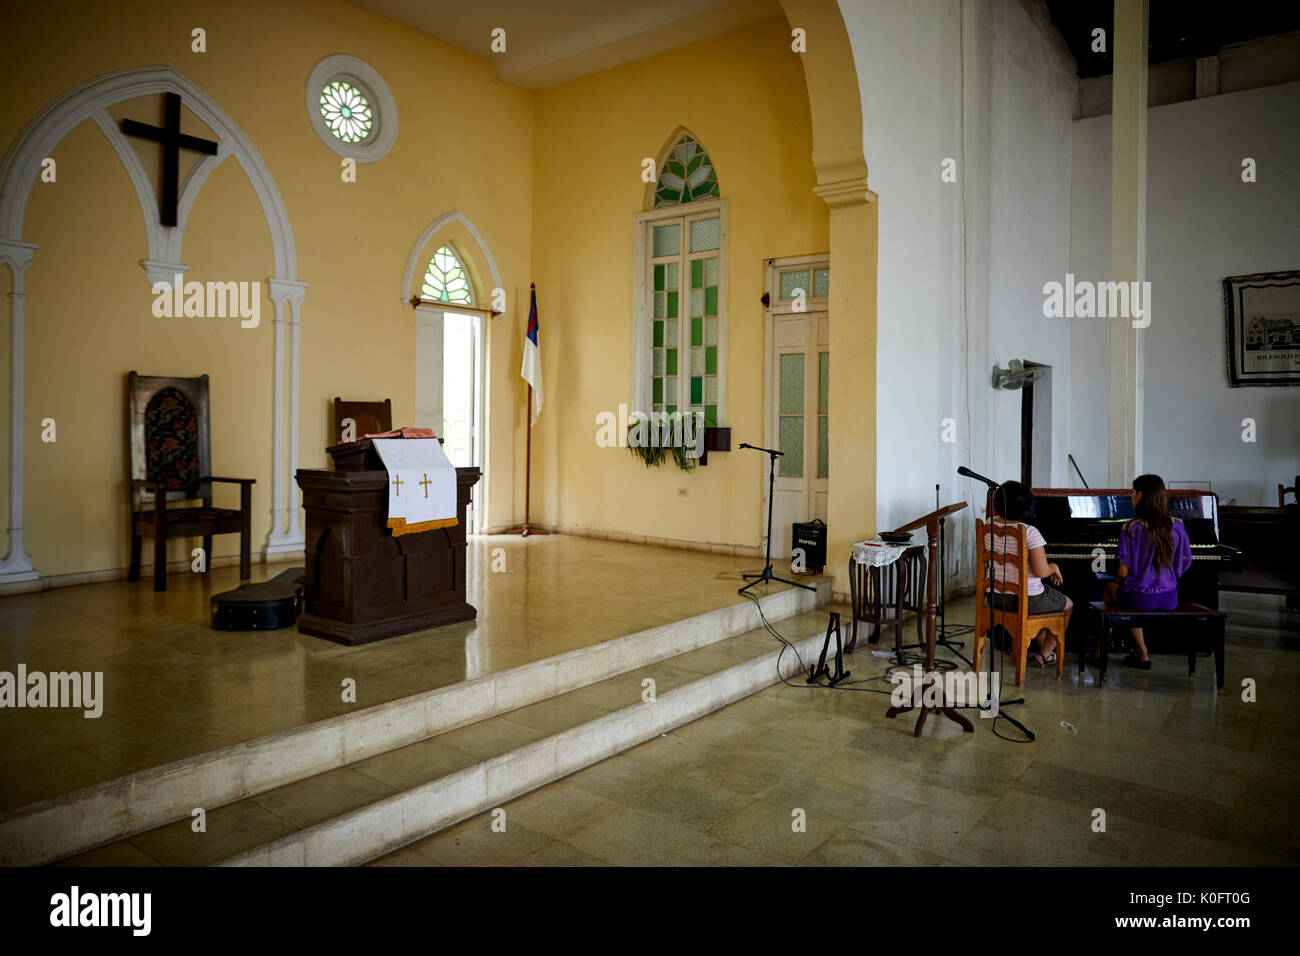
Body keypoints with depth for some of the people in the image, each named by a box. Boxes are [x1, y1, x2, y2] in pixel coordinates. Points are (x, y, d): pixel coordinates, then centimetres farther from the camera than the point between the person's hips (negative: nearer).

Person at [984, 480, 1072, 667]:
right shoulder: (1030, 532, -22)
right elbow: (1041, 571, -22)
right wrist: (1054, 567, -2)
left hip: (996, 597, 6)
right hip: (1026, 599, -6)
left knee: (1042, 600, 39)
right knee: (1068, 605, 26)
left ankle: (1042, 646, 43)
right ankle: (1045, 654, 30)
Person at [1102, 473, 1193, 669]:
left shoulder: (1131, 529, -16)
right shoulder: (1177, 526, -3)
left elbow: (1123, 572, -14)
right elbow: (1184, 565, 6)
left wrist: (1117, 583, 8)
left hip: (1141, 598, -4)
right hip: (1169, 599, 5)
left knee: (1110, 587, 28)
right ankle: (1140, 653, 36)